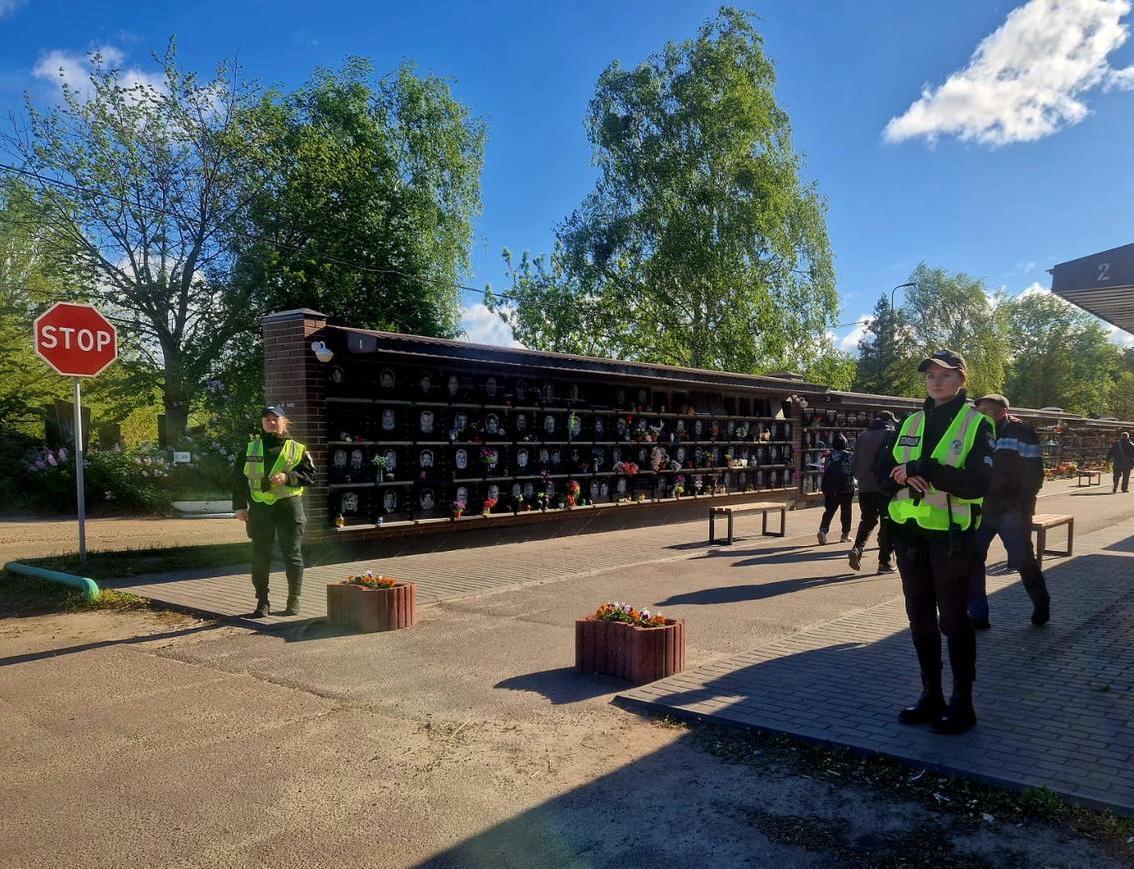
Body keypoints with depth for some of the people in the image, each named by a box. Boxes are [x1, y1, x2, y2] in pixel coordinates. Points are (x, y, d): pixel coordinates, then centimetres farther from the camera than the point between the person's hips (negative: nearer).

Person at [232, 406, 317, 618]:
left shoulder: (297, 449, 4)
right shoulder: (251, 448, 10)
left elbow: (310, 475, 0)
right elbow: (239, 478, 9)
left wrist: (288, 477, -16)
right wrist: (239, 506, 2)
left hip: (289, 506, -2)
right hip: (259, 508, 2)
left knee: (293, 555, 3)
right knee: (260, 557, 6)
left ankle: (294, 601, 14)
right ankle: (262, 603, 15)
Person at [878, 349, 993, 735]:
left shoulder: (976, 424, -5)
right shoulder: (911, 423, 10)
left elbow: (977, 484, -17)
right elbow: (886, 477, 8)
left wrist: (922, 468, -22)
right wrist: (903, 478, -15)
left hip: (952, 536, -5)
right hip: (909, 534, 5)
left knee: (953, 619, 3)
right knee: (920, 618, 12)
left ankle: (962, 703, 16)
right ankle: (931, 695, 25)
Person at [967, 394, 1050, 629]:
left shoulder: (1021, 432, -7)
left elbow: (1034, 473, -9)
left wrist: (1023, 505, -12)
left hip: (1011, 512, -5)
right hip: (981, 510, 5)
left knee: (1023, 560, 5)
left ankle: (1041, 605, 29)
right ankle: (977, 615, 8)